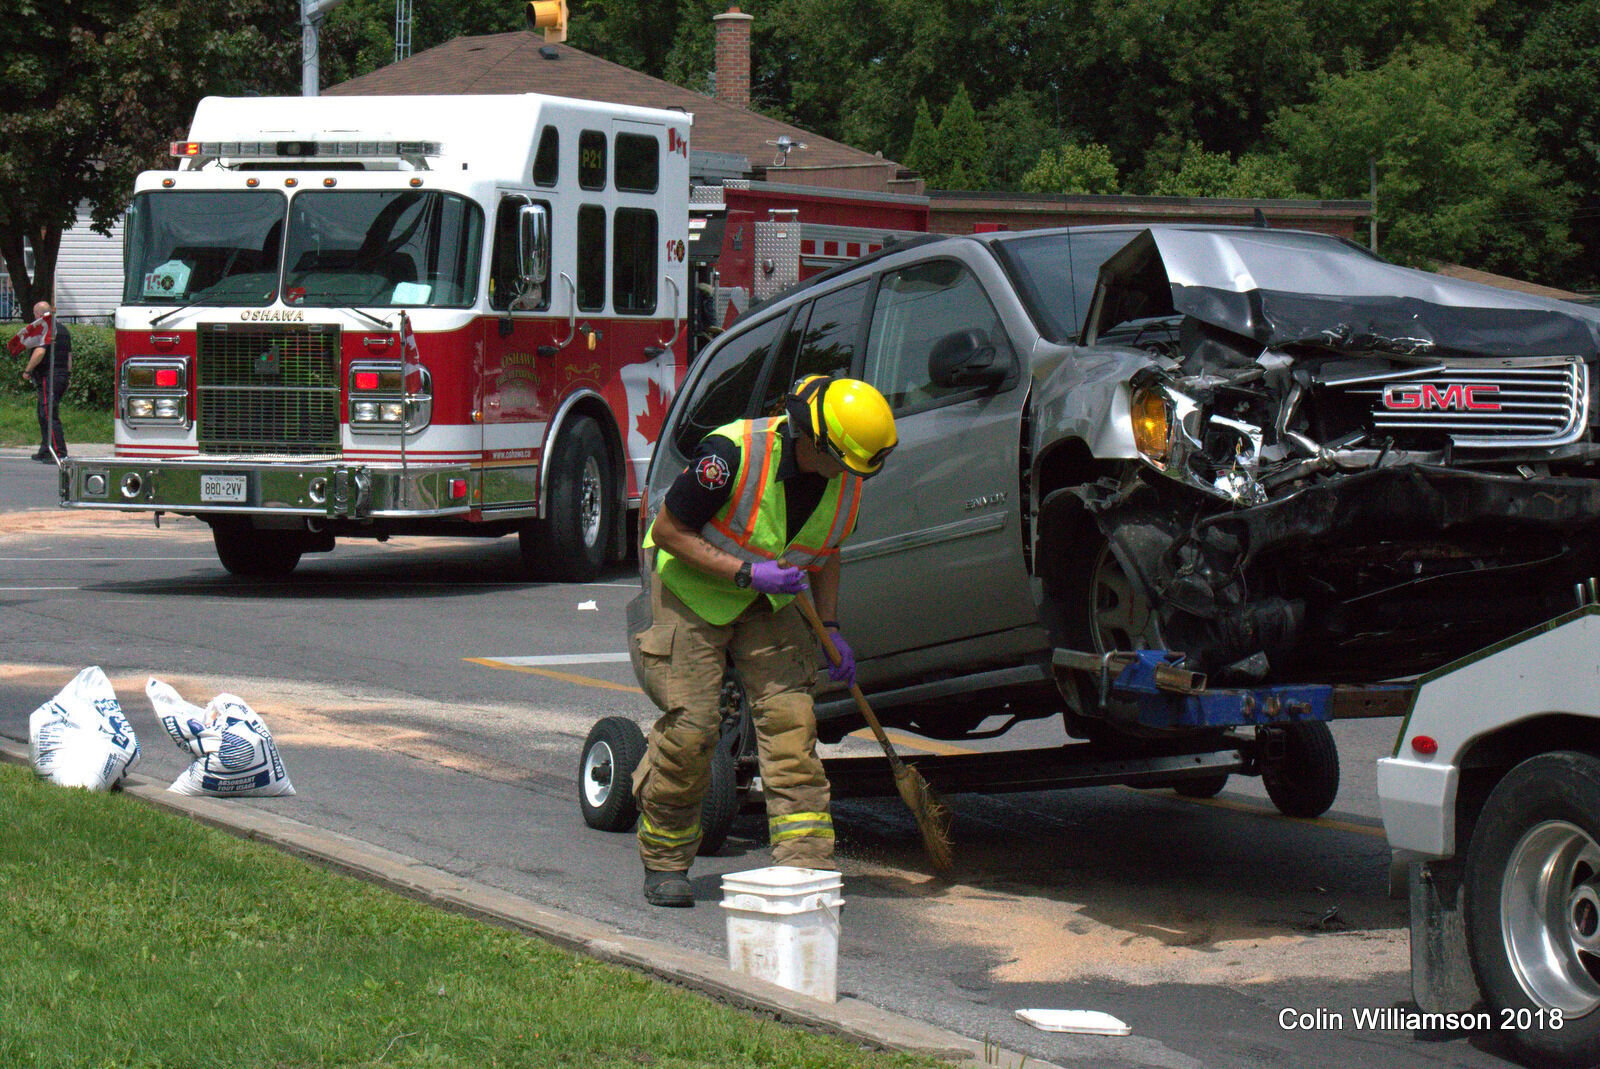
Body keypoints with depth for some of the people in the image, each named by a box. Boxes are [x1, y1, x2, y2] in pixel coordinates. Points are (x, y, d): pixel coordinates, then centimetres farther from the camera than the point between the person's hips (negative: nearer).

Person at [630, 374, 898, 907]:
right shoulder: (732, 453, -29)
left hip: (769, 603, 5)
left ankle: (806, 865, -10)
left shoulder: (844, 482, -8)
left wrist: (830, 628, 0)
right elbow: (669, 531, -21)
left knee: (790, 718, -9)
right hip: (693, 590, -5)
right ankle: (664, 862, 10)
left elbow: (825, 554, 11)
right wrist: (748, 573, -28)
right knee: (690, 726, -10)